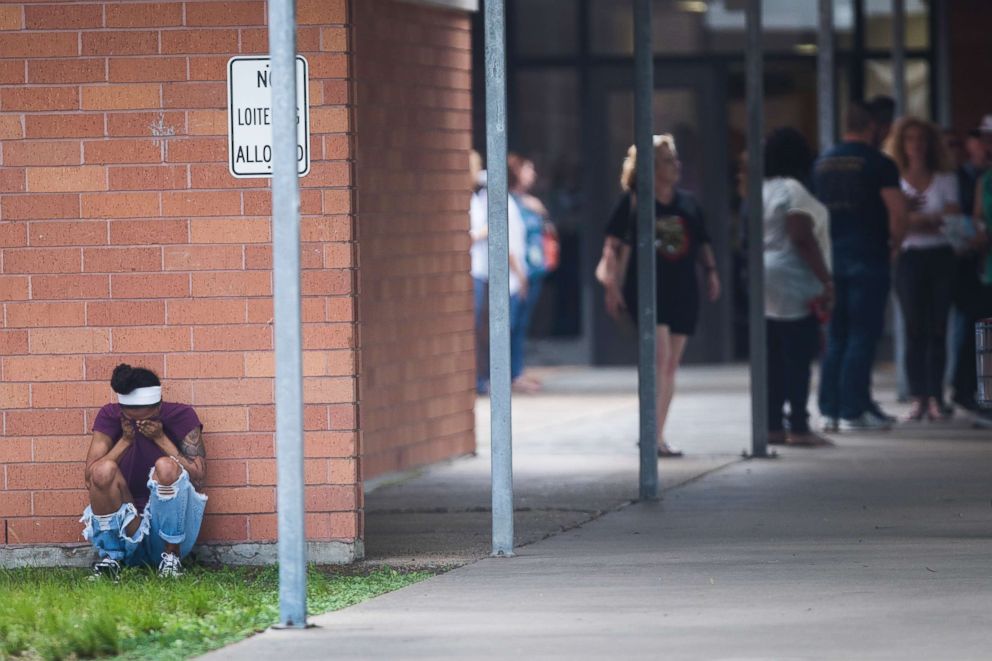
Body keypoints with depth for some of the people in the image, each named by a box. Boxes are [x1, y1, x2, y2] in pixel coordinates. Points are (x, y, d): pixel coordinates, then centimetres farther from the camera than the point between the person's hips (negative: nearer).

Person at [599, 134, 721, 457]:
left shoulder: (687, 202, 11)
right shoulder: (633, 201, -3)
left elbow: (702, 243, 18)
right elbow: (614, 245, -3)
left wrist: (710, 271, 2)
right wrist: (612, 285, -9)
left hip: (682, 291, 5)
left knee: (670, 366, 7)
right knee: (660, 357, -17)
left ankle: (657, 435, 15)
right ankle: (653, 434, -14)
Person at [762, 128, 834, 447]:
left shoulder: (763, 190, 14)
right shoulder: (793, 190, -12)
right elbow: (803, 239, -17)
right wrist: (826, 280, -15)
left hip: (768, 279, 9)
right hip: (794, 283, -9)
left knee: (775, 358, 9)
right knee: (798, 357, -7)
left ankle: (773, 426, 9)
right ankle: (798, 427, -9)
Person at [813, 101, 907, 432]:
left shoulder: (822, 163, 10)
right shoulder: (878, 163, -7)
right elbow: (897, 210, -15)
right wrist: (894, 242, 1)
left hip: (832, 256, 5)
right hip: (868, 257, -5)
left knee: (835, 338, 11)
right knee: (862, 336, -3)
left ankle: (830, 411, 9)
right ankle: (854, 412, -6)